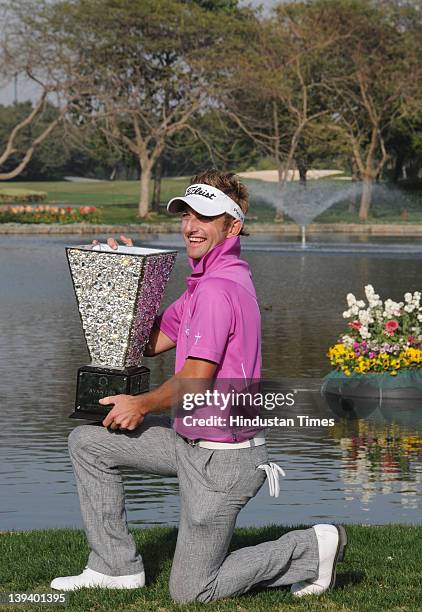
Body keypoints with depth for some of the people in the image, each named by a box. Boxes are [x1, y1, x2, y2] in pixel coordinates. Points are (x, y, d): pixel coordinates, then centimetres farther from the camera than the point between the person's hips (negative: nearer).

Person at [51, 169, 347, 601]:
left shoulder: (218, 288, -22)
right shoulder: (206, 280, 11)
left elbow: (196, 380, -24)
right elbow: (150, 342, 17)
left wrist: (141, 406, -7)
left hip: (221, 458, -10)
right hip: (191, 440, 10)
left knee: (190, 592, 0)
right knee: (87, 442, 11)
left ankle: (311, 550, 9)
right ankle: (116, 565, 15)